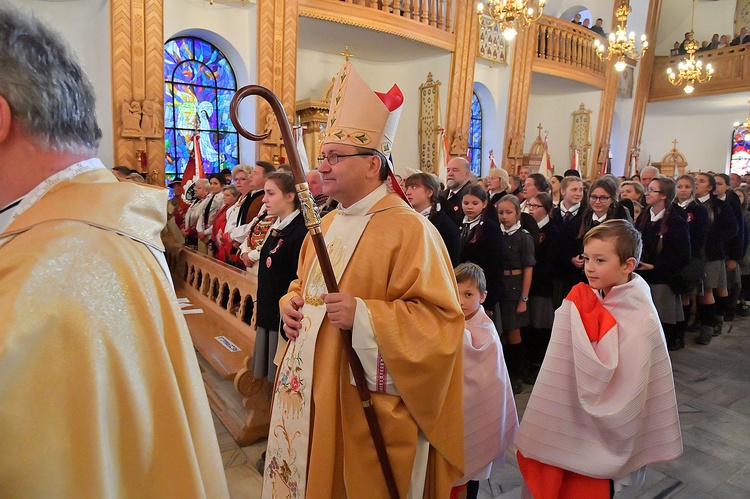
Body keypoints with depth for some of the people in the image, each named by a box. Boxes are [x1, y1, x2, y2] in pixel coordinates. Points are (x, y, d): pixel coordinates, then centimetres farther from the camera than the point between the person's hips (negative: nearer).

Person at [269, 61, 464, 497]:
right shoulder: (328, 223, 9)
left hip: (369, 406, -7)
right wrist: (293, 304, 1)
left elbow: (441, 319, -20)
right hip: (314, 393, 8)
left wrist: (364, 316, -28)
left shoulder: (409, 229, -17)